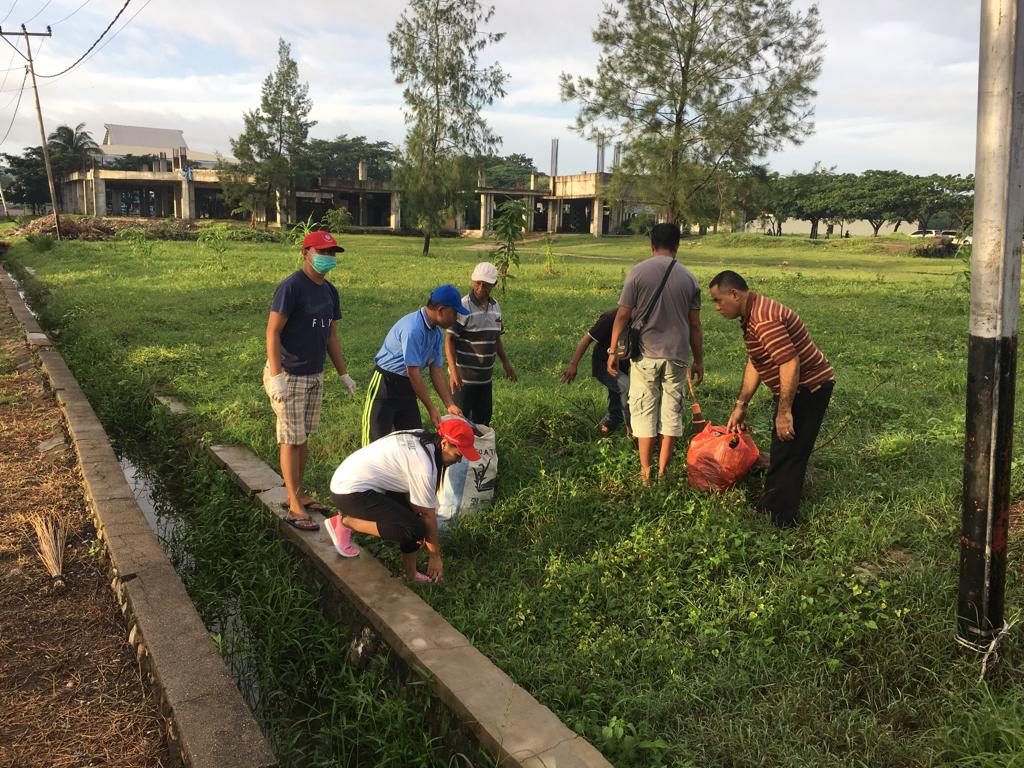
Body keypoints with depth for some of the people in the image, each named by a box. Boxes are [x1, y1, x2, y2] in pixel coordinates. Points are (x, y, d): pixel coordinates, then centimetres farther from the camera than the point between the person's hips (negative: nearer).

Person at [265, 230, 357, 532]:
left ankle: (298, 493, 25)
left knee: (303, 437, 14)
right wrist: (277, 376, -24)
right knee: (291, 440, -2)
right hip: (289, 376, -7)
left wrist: (344, 373, 15)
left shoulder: (329, 291, 9)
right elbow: (272, 332, -18)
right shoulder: (291, 287, -15)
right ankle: (294, 508, 4)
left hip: (315, 376, 7)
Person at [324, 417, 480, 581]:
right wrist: (435, 555, -1)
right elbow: (428, 515, -13)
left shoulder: (418, 440, 4)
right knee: (414, 529, -19)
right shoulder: (423, 465, -23)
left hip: (351, 480, 10)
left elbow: (408, 490, 7)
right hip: (350, 493, -10)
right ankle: (346, 522, -7)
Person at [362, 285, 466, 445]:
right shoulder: (413, 328, -26)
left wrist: (450, 405, 1)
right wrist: (431, 408, -18)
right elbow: (413, 373, -23)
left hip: (407, 387, 9)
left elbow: (436, 371, 7)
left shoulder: (437, 334, 2)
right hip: (385, 385, -9)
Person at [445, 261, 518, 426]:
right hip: (463, 377, -6)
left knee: (483, 419, 13)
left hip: (485, 377, 6)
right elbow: (449, 340, -17)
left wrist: (506, 363, 19)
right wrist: (454, 371, -26)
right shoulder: (463, 307, -14)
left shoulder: (495, 307, 7)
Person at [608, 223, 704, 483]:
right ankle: (663, 471, 14)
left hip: (645, 355, -2)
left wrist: (613, 350, 4)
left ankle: (646, 472, 8)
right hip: (677, 356, 2)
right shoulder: (689, 278, 3)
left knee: (644, 412, 6)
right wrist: (698, 361, 13)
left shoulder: (638, 272, -4)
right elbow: (694, 325, 5)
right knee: (672, 412, 10)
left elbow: (622, 316, -6)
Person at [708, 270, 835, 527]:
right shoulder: (751, 315, 8)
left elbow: (790, 364, -31)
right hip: (796, 389, 11)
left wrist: (784, 411, -27)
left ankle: (778, 520, 9)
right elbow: (755, 363, 13)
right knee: (783, 452, 21)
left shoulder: (763, 318, -27)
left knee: (787, 455, -2)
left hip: (808, 389, -11)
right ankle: (771, 507, 36)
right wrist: (741, 405, 12)